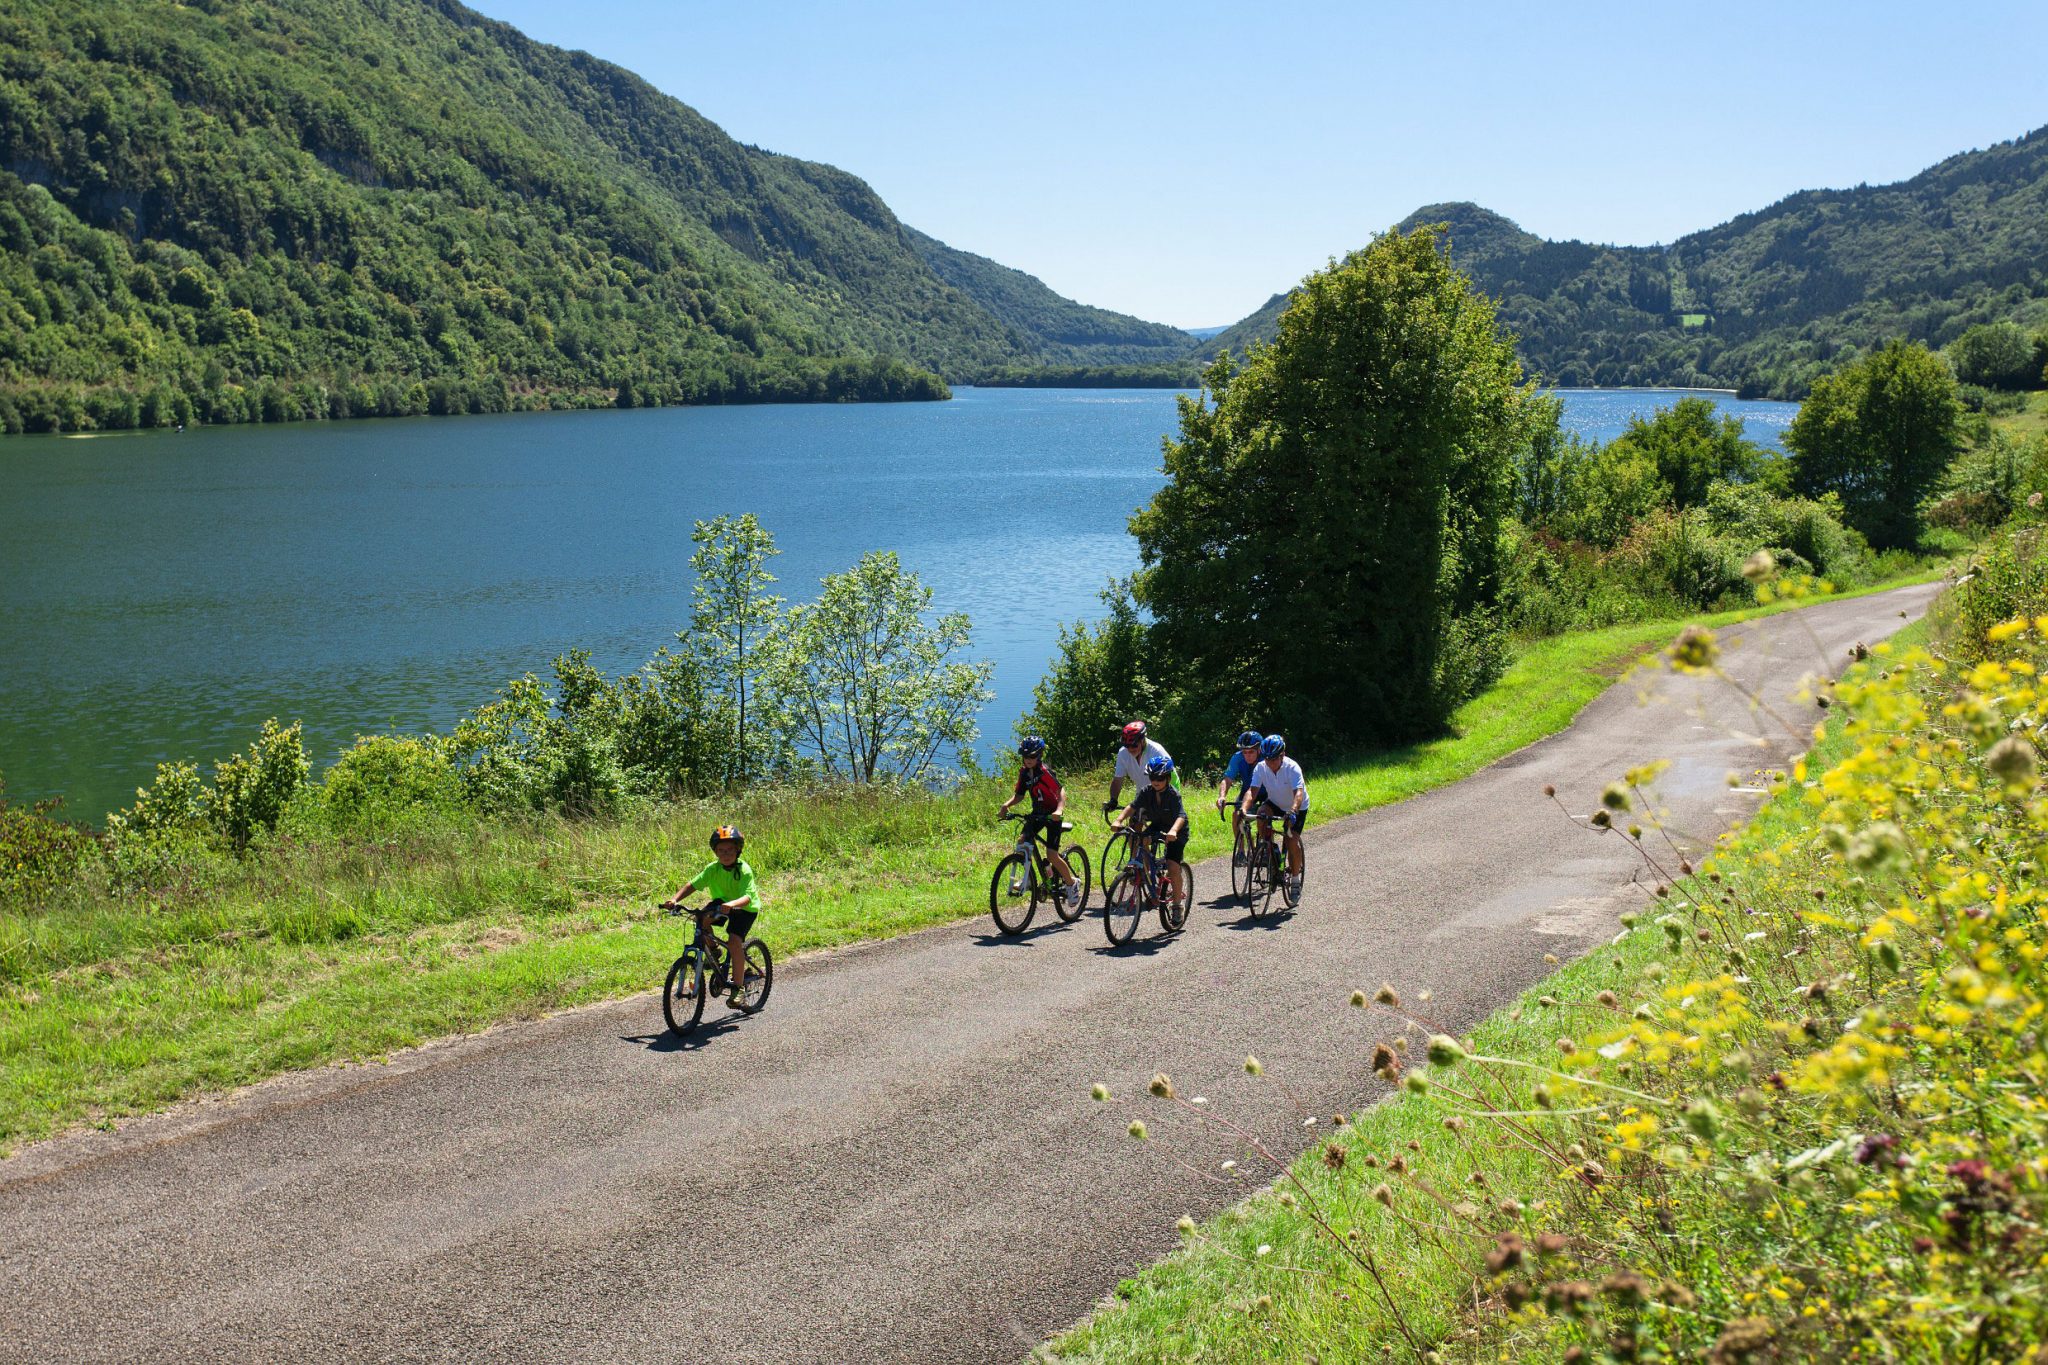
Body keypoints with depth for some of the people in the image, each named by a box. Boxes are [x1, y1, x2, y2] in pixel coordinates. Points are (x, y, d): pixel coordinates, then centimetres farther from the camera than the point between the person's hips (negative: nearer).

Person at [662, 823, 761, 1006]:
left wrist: (732, 904, -61)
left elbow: (747, 897, -39)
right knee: (701, 917, -26)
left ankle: (737, 989, -13)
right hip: (722, 902, 5)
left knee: (734, 941, -26)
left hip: (746, 908, -5)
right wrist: (674, 899, -37)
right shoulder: (713, 868, -14)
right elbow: (693, 884, -20)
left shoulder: (744, 870, -27)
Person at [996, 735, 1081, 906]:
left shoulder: (1044, 771, -22)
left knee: (1052, 854, -13)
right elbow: (1019, 795, 5)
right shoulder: (1024, 772, -1)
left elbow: (1061, 791, -31)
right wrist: (1006, 805, -15)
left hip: (1052, 813, -6)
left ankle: (1071, 884, 8)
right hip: (1037, 812, 6)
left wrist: (1059, 810, -48)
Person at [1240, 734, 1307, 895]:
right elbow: (1252, 790, -30)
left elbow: (1299, 793, -43)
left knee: (1292, 841, -16)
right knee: (1261, 813, -30)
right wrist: (1244, 808, -49)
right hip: (1275, 803, 3)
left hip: (1297, 808, -3)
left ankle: (1295, 879, 4)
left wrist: (1292, 811, -62)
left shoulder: (1292, 768, -31)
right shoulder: (1261, 768, -21)